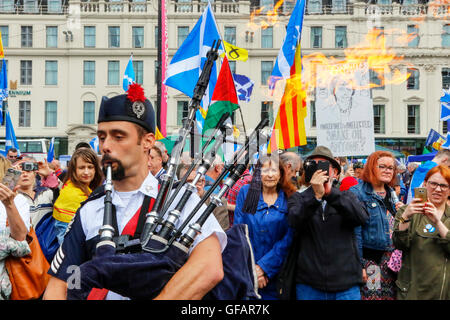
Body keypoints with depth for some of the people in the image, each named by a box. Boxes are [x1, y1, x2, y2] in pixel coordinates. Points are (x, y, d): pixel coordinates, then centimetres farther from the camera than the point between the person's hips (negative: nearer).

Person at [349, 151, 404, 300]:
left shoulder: (391, 193, 13)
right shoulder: (357, 193, -10)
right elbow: (354, 233, -14)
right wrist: (358, 265, -18)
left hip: (392, 259, 7)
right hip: (370, 261, -6)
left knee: (391, 296, 11)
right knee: (370, 295, -3)